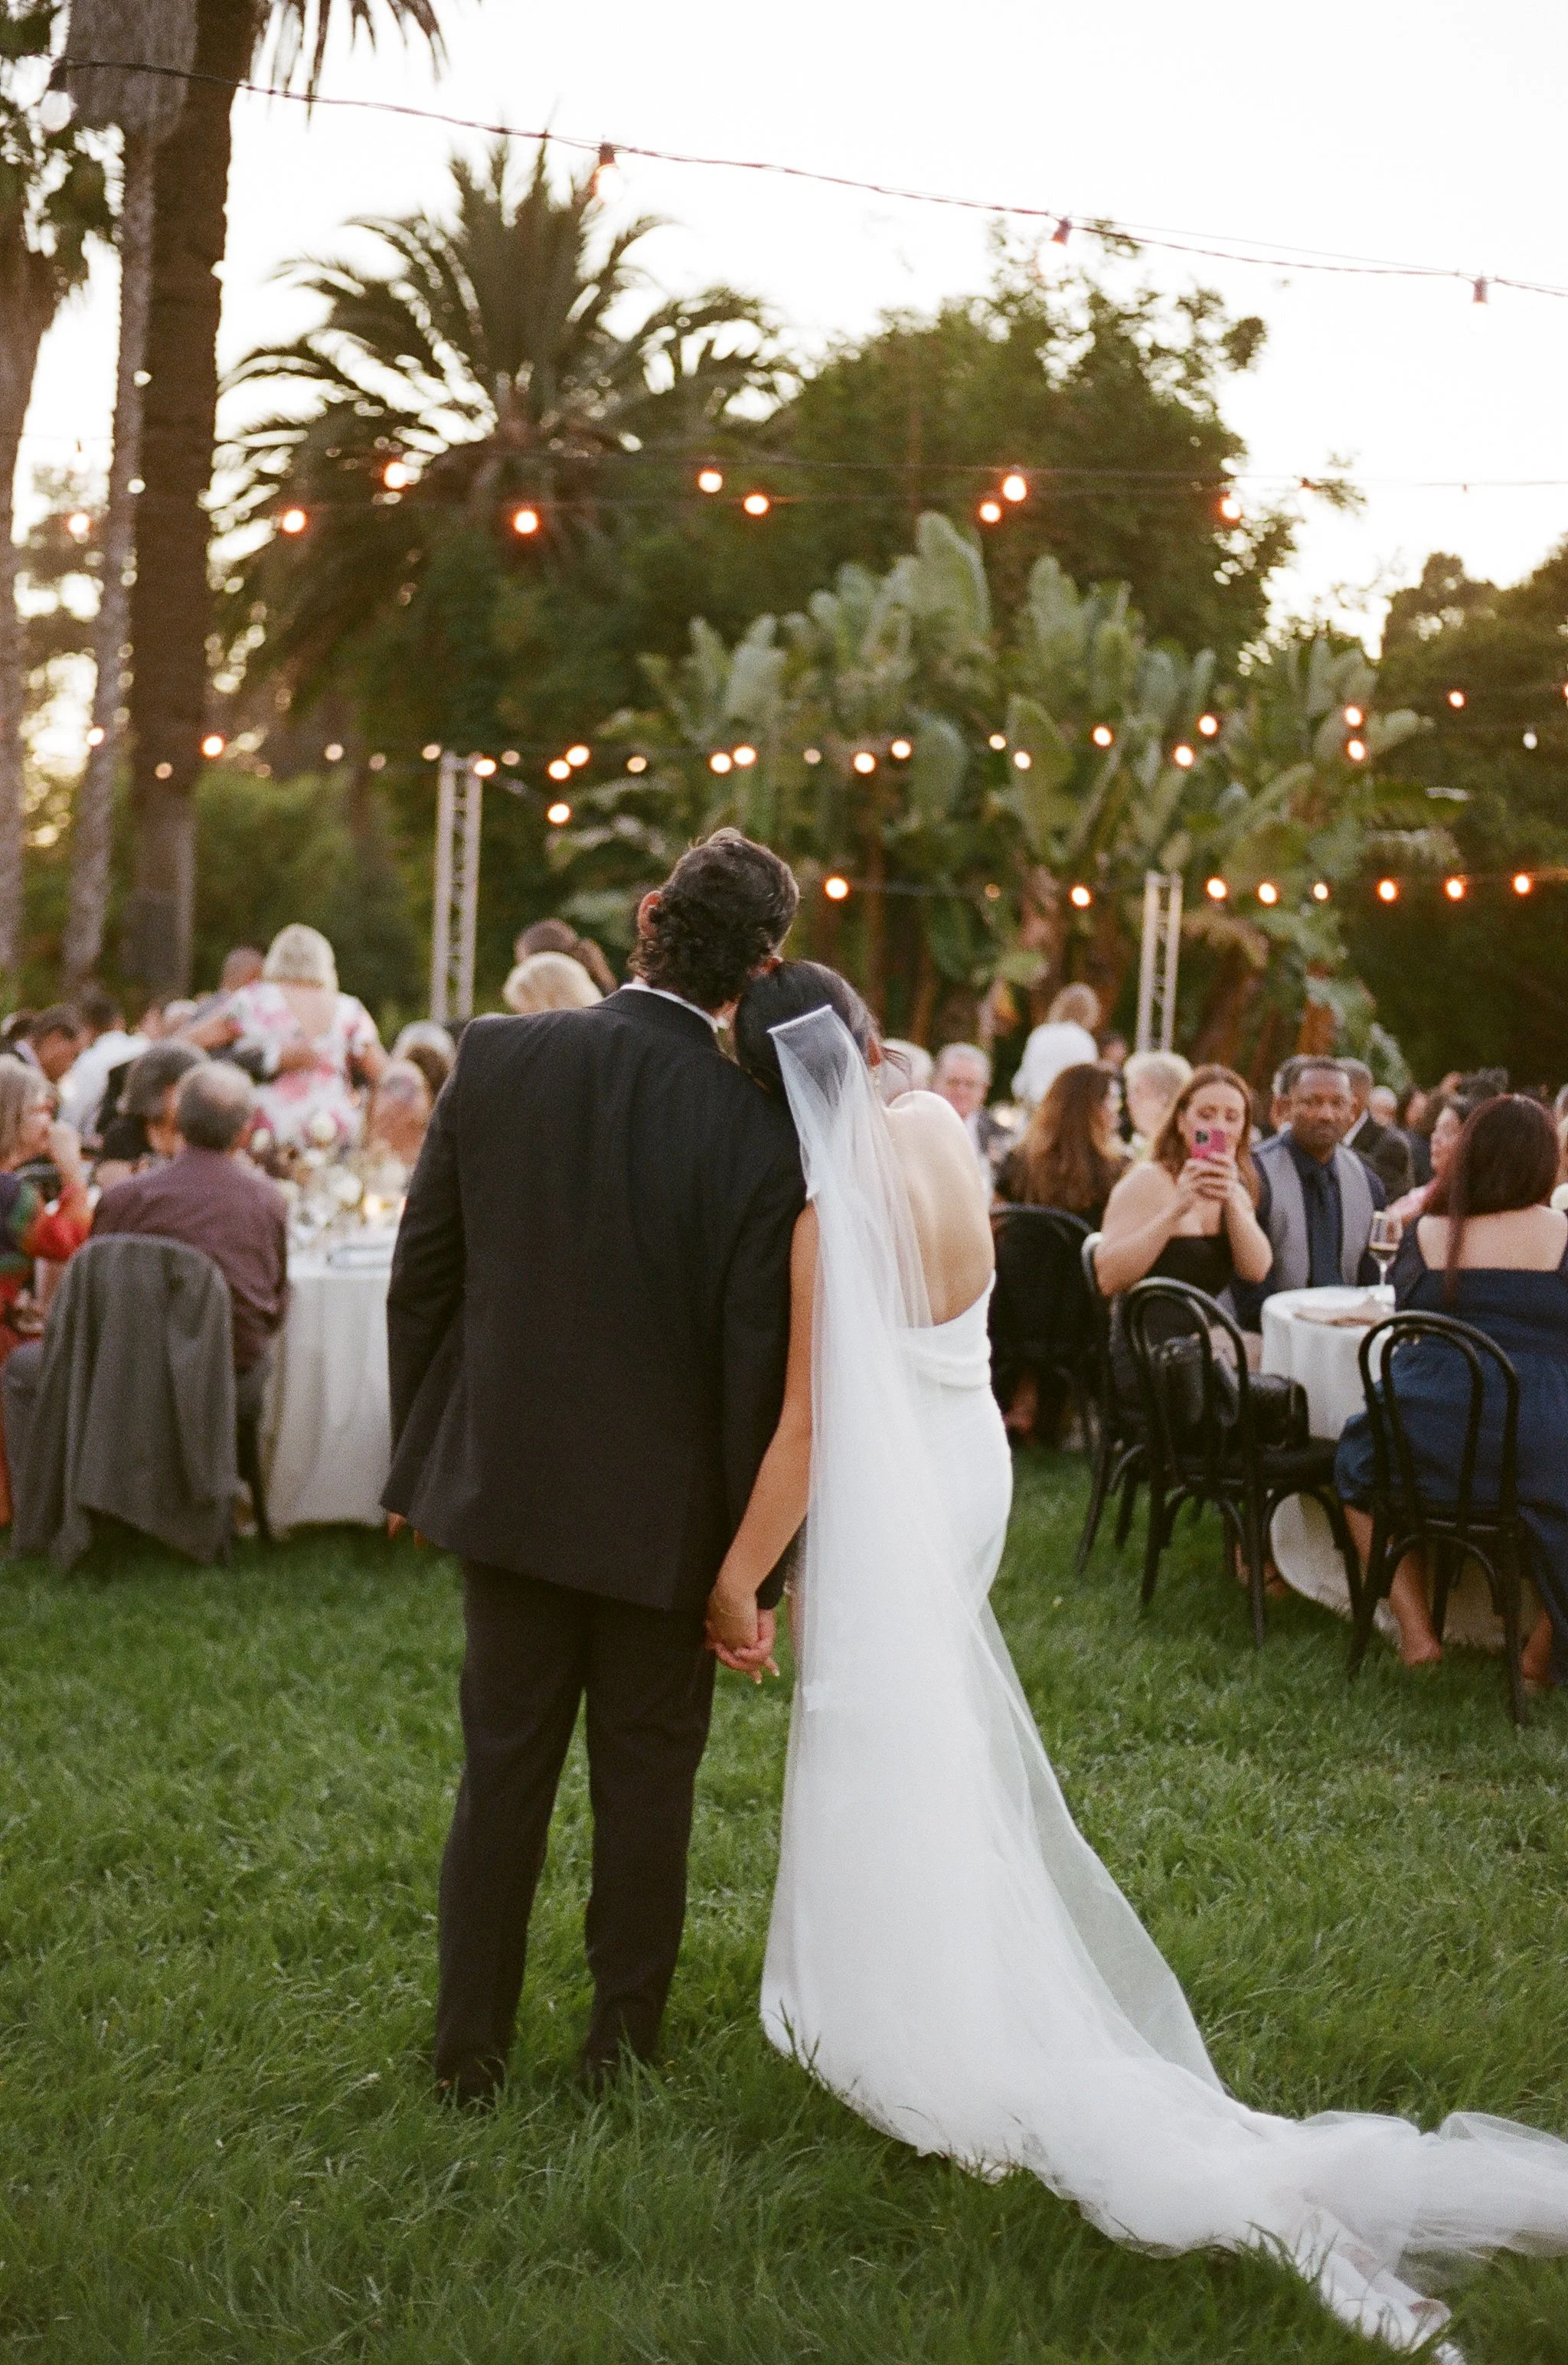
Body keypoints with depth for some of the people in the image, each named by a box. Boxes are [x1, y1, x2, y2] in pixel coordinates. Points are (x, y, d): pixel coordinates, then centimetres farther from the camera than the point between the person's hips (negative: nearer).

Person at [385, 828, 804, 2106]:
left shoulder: (496, 1056, -10)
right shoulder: (759, 1127, -18)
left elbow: (421, 1275, -2)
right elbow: (756, 1365, -14)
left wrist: (419, 1452, 11)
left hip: (506, 1482, 3)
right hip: (663, 1511, -2)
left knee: (503, 1772, 15)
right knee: (647, 1782, 15)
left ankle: (471, 2048, 25)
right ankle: (622, 2039, 27)